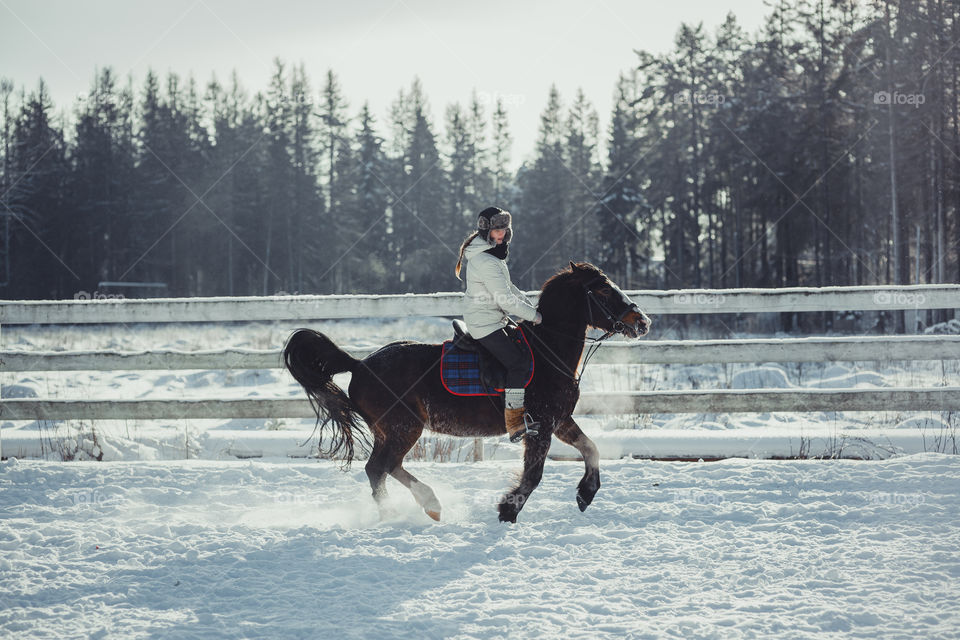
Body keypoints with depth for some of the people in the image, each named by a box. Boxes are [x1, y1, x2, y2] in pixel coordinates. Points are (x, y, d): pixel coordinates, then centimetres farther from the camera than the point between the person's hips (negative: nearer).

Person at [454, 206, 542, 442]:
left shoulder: (491, 253, 11)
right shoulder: (486, 262, -23)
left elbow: (508, 287, 20)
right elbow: (505, 299, -23)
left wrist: (531, 306, 11)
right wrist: (534, 315, -12)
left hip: (493, 319, 11)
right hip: (485, 323, -11)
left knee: (524, 350, 17)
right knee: (519, 363, -15)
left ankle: (520, 412, 21)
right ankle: (514, 423, -15)